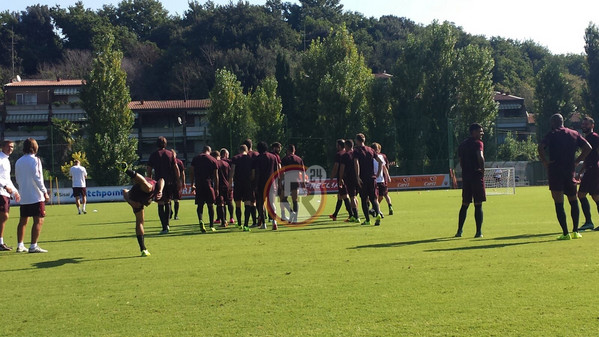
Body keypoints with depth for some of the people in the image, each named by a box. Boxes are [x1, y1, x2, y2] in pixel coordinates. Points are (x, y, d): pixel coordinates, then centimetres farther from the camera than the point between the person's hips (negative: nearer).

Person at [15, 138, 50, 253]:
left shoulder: (18, 162, 13)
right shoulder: (35, 160, -8)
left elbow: (18, 179, 18)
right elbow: (37, 177, -15)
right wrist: (45, 192, -13)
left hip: (23, 196, 7)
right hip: (36, 196, -7)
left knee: (23, 221, 13)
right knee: (38, 221, -6)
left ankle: (20, 245, 16)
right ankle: (33, 246, -11)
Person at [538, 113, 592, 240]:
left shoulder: (552, 134, -2)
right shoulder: (574, 134, 11)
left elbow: (540, 147, -18)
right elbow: (588, 147, 6)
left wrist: (545, 161, -9)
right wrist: (576, 161, 8)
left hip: (555, 170, -4)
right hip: (570, 170, 4)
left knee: (559, 202, -2)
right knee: (573, 200, 16)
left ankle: (565, 233, -6)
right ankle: (575, 232, 13)